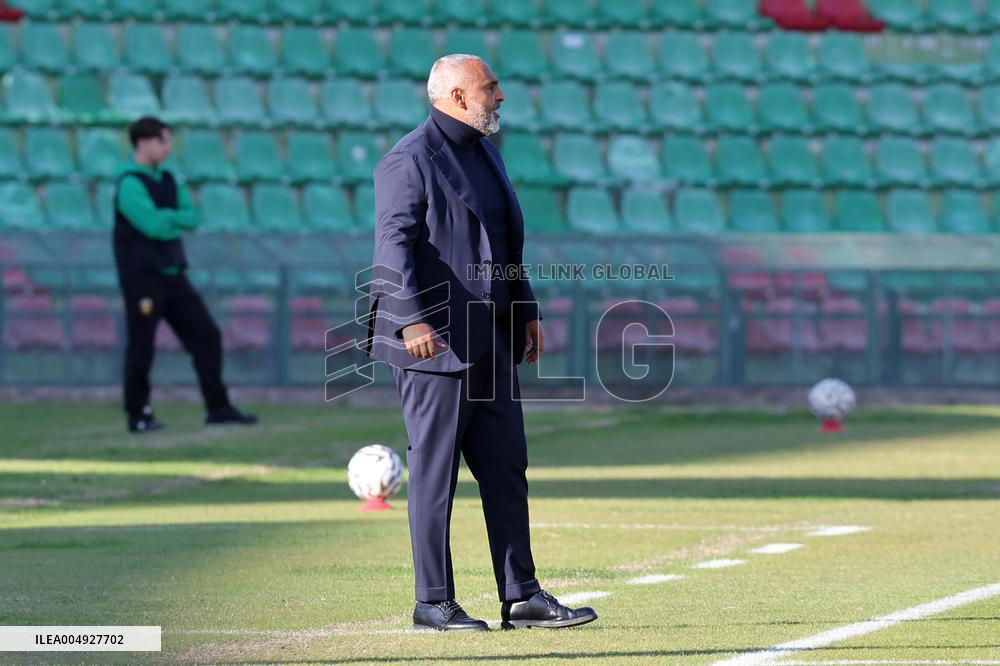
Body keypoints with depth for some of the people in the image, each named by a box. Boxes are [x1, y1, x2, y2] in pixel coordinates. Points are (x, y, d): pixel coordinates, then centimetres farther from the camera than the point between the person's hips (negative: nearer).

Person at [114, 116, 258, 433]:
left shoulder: (167, 180, 13)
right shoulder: (130, 183, -12)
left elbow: (192, 217, 3)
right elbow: (153, 225, -22)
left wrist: (166, 218, -14)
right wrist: (177, 221, -4)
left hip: (172, 274, 8)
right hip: (142, 276, -8)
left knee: (206, 335, 6)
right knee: (141, 346, -4)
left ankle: (218, 407, 10)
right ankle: (138, 416, 6)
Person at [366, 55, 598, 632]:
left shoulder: (485, 153, 18)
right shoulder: (410, 161, -10)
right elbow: (394, 244, -18)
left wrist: (526, 309, 21)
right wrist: (412, 319, -27)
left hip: (491, 341, 9)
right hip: (436, 342, -9)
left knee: (507, 469, 8)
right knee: (435, 473, -2)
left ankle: (522, 597, 11)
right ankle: (434, 602, 4)